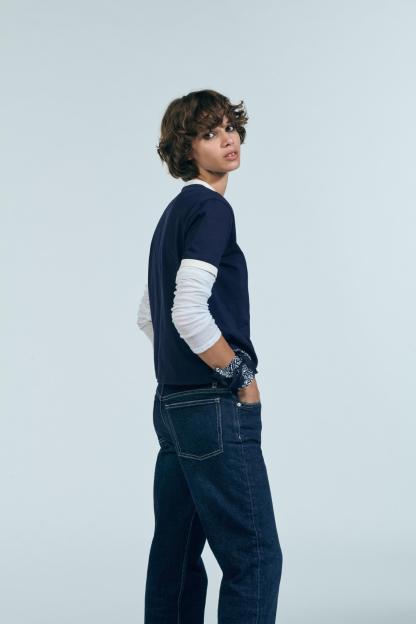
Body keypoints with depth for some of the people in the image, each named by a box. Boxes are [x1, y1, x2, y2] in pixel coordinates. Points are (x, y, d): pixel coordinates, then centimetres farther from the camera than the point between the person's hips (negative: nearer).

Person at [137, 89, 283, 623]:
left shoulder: (173, 214, 17)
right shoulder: (211, 208, -11)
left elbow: (148, 316, 24)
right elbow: (190, 313, -22)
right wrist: (241, 376, -12)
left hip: (173, 404, 10)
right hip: (216, 408, -10)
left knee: (177, 552, 13)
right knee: (254, 555, -8)